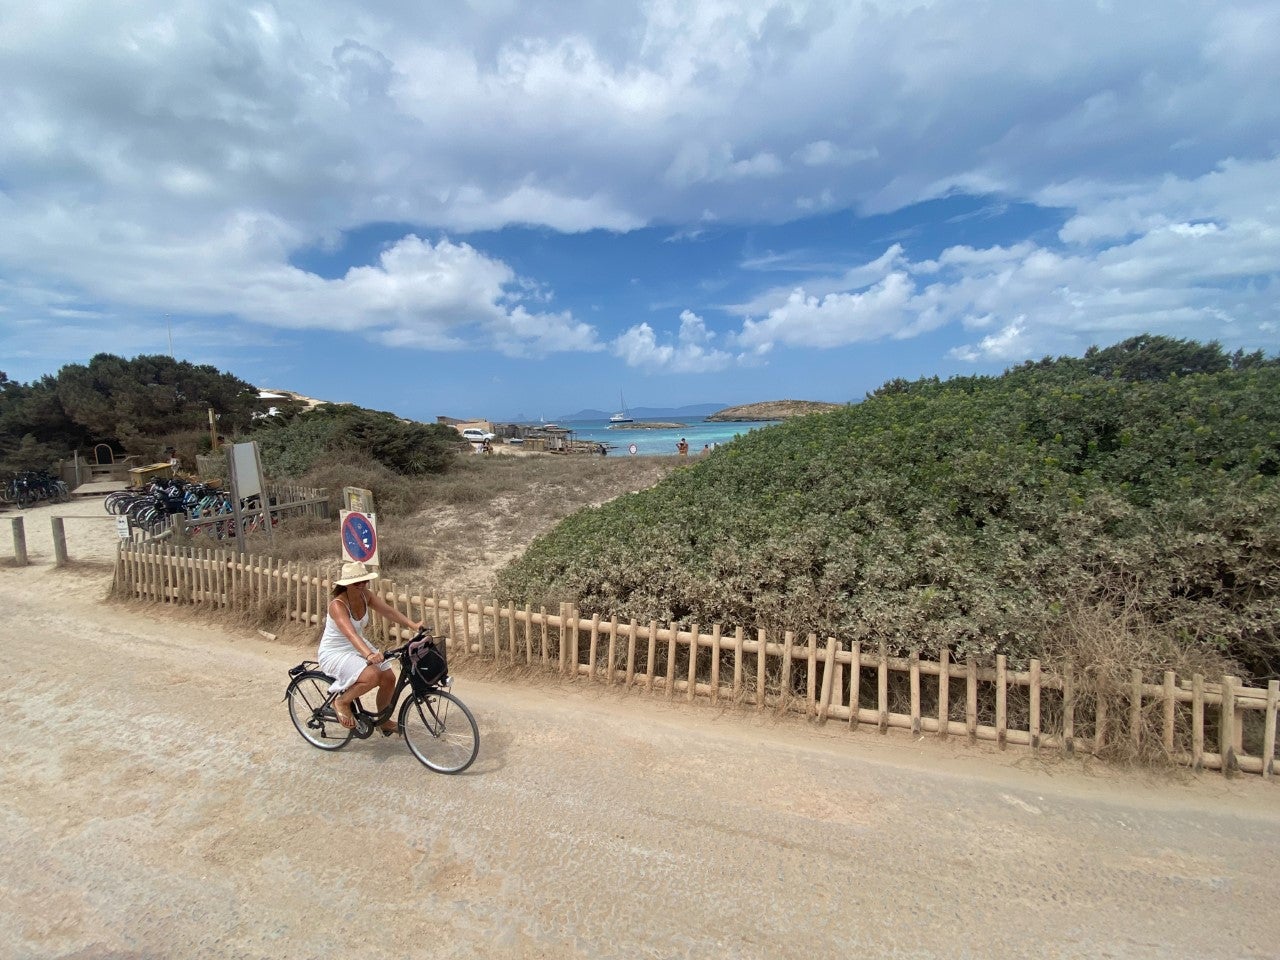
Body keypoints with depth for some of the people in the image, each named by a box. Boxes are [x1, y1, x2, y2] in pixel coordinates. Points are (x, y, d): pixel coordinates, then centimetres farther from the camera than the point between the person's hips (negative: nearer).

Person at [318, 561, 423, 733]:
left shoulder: (366, 595, -8)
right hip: (334, 654, -7)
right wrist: (369, 654, -57)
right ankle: (341, 702, -1)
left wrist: (413, 625, -30)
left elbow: (388, 610, -15)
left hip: (358, 647, 7)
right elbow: (350, 634, -43)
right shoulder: (337, 605, -29)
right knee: (372, 676, -30)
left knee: (389, 679, -4)